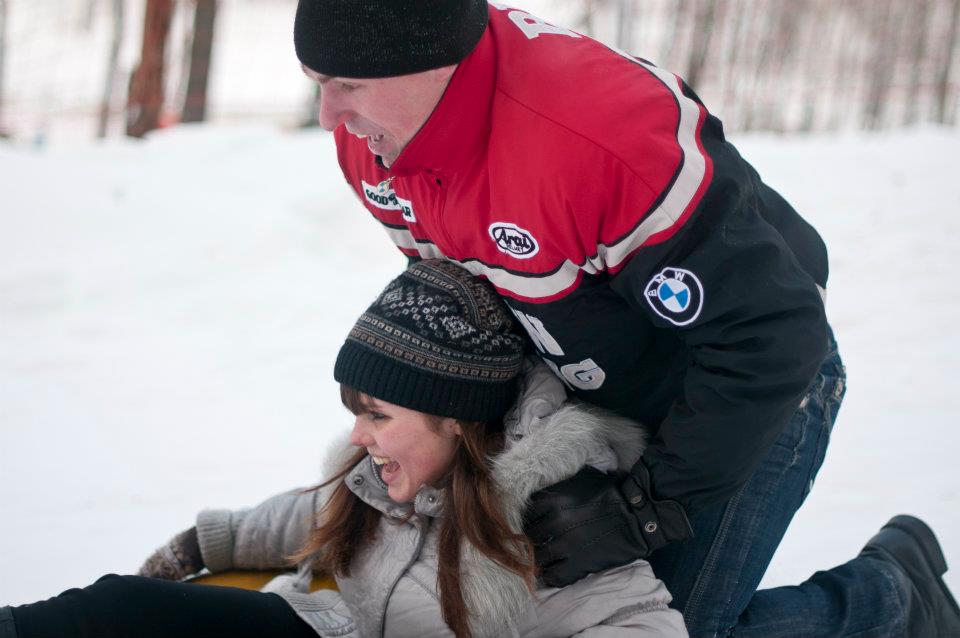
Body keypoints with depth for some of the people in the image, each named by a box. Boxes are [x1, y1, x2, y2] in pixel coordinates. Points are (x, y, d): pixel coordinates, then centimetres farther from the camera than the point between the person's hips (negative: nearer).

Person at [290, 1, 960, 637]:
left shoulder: (603, 134, -39)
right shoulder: (369, 140, -14)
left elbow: (771, 334, -33)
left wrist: (640, 510, -29)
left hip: (758, 391, -7)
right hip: (602, 399, 8)